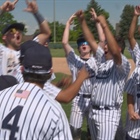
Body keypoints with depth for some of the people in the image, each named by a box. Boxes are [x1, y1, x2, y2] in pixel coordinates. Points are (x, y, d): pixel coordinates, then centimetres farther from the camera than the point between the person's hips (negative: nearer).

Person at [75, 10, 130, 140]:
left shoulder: (122, 64, -14)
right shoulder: (102, 59, 9)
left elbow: (115, 51, -35)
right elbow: (91, 41, 8)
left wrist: (105, 26, -34)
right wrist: (82, 21, 0)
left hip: (108, 113, -8)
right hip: (93, 111, 9)